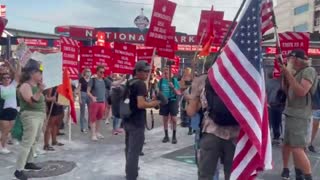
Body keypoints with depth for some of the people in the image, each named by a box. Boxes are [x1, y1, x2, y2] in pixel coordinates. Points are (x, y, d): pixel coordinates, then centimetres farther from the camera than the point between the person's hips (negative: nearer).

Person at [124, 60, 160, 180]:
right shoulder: (141, 84, -16)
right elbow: (141, 104, -26)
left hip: (127, 120, 9)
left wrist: (149, 101, 19)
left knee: (129, 149, 22)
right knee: (134, 151, -2)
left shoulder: (129, 83, 12)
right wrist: (153, 103, -9)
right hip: (137, 122, -9)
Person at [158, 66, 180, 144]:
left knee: (173, 119, -3)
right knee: (165, 119, 8)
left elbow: (178, 93, -7)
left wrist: (173, 87, -22)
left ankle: (174, 136, 8)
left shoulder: (174, 80, -5)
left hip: (173, 101, -3)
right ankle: (166, 136, 18)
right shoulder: (161, 81, 4)